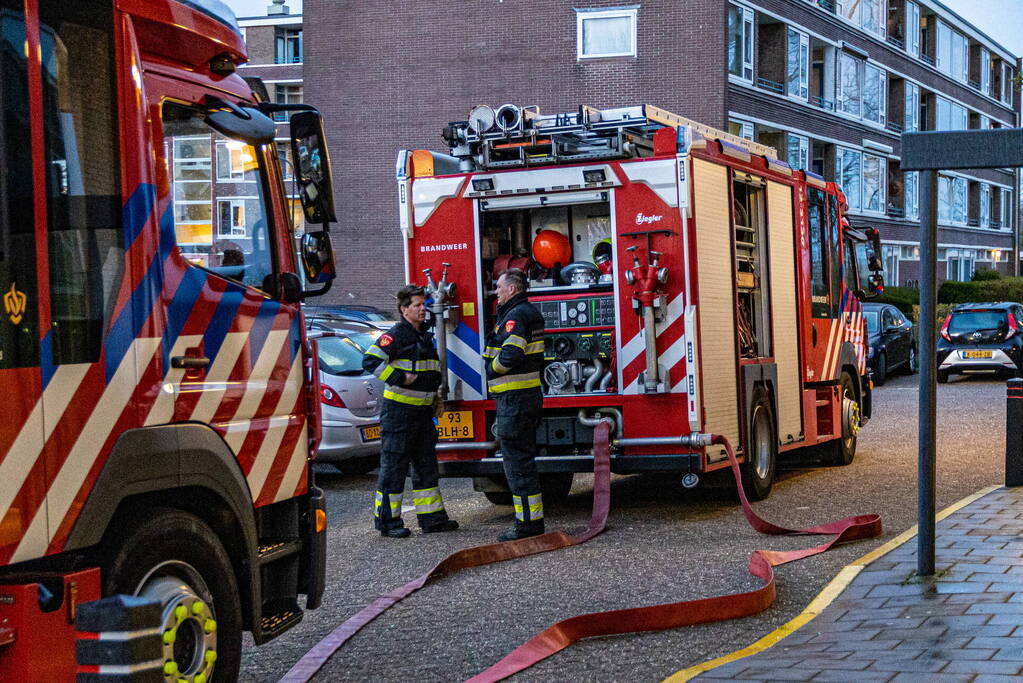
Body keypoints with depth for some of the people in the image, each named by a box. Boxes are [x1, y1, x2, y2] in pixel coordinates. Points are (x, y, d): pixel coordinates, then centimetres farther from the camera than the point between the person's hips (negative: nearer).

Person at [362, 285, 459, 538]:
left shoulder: (425, 337, 16)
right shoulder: (395, 335, -11)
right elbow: (370, 360, -21)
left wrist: (436, 394, 21)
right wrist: (400, 378, -24)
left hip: (422, 412, 9)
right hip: (399, 411, -9)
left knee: (426, 465, 11)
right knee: (394, 467, -4)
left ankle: (432, 517, 17)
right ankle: (388, 521, 0)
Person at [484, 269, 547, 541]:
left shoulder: (515, 316, -15)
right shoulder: (531, 312, 17)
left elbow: (510, 355, -27)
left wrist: (493, 367, -9)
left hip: (514, 397, -10)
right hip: (531, 394, 11)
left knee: (517, 460, -7)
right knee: (524, 458, 15)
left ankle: (528, 522, -5)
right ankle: (533, 519, 19)